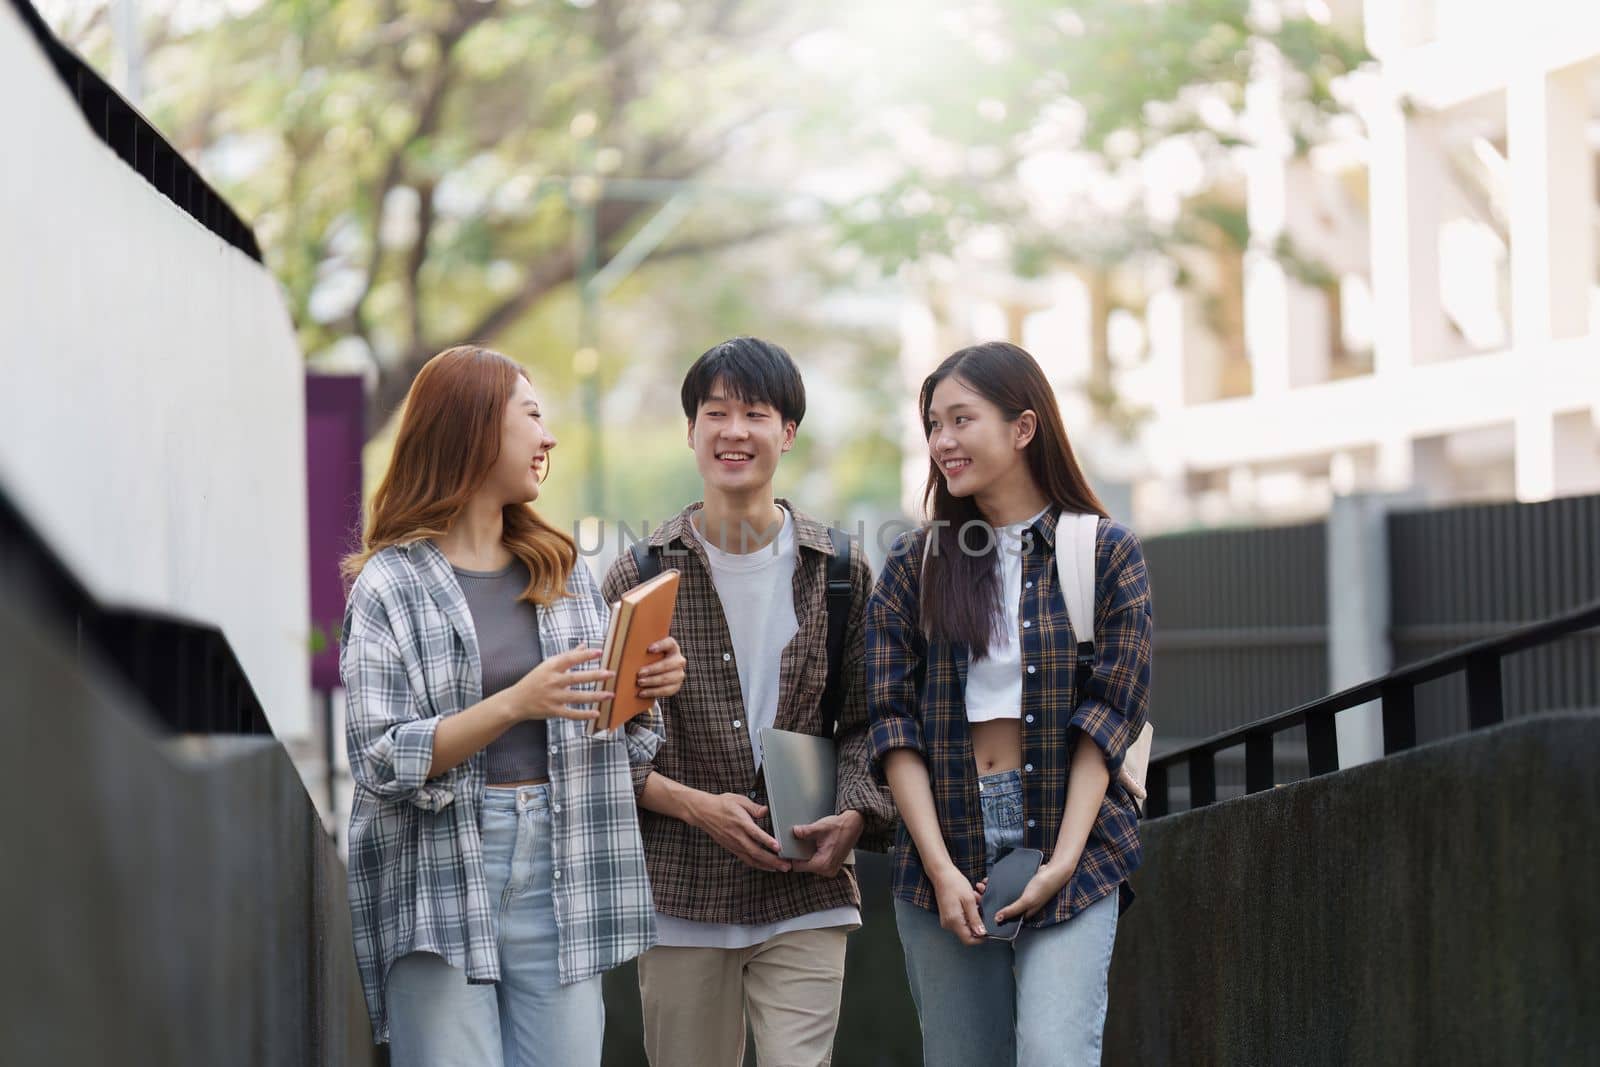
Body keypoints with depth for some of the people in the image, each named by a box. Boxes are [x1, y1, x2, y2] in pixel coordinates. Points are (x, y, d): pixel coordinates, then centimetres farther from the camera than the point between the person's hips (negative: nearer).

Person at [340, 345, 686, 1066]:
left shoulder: (564, 573, 14)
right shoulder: (389, 586, -2)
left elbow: (613, 744, 18)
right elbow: (381, 762, -10)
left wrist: (646, 691, -3)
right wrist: (516, 703, -20)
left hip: (558, 878, 4)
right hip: (441, 880, -4)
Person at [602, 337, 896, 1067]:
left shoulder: (839, 572, 6)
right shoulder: (641, 576, 3)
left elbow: (865, 723, 10)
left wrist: (853, 815, -9)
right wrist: (695, 804, -12)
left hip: (804, 896, 0)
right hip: (680, 897, 0)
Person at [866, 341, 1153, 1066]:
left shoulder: (1106, 552, 4)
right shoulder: (912, 568, 9)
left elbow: (1110, 713, -2)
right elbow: (893, 722, 2)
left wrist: (1063, 860, -11)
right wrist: (941, 869, -9)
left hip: (1068, 845, -2)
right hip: (941, 842, 2)